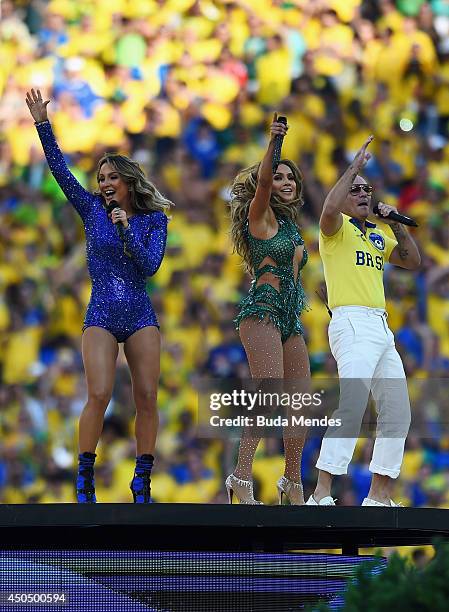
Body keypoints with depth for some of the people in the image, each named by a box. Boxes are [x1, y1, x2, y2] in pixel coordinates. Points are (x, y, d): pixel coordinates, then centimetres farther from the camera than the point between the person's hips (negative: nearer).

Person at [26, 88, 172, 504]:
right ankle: (85, 477, -5)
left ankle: (143, 482, 3)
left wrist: (126, 228, -12)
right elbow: (59, 169, 1)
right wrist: (42, 124, -4)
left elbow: (150, 266, -5)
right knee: (99, 396, -15)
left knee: (147, 399, -5)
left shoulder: (154, 219, 6)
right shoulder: (92, 209, 6)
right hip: (101, 317, -1)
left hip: (141, 318, 1)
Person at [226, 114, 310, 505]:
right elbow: (261, 184, -19)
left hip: (290, 319, 8)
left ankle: (293, 483, 14)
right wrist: (273, 144, -33)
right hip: (263, 311, -8)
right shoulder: (261, 216, 1)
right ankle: (242, 479, -24)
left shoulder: (291, 227, 22)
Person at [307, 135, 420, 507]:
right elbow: (329, 210, -23)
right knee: (352, 407, -23)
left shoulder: (378, 235, 22)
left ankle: (379, 496, 17)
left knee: (397, 414, 10)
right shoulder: (338, 227, 0)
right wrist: (355, 166, -15)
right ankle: (321, 495, -28)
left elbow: (413, 261, 22)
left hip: (382, 329, 9)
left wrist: (395, 224, 11)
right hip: (353, 323, -9)